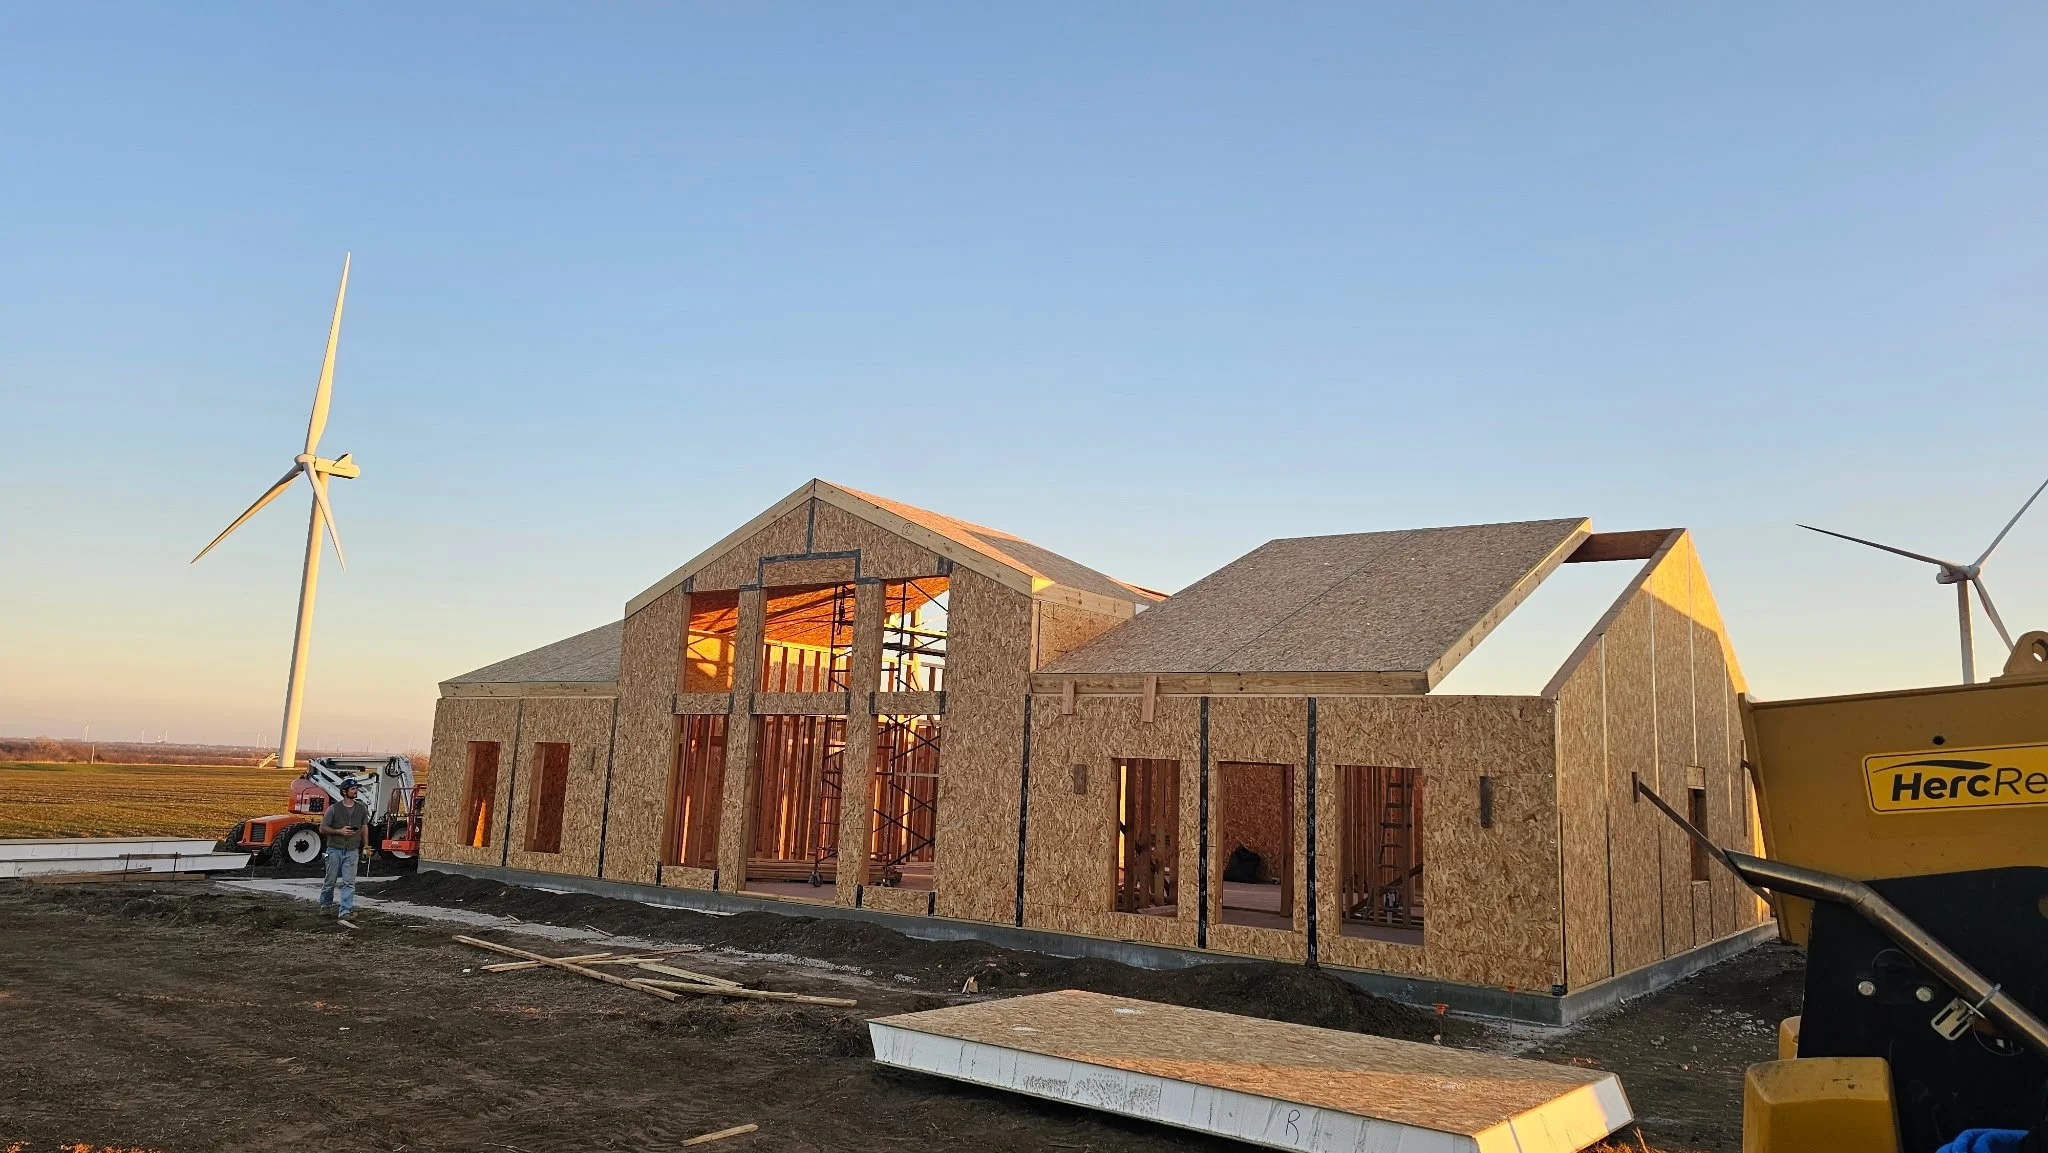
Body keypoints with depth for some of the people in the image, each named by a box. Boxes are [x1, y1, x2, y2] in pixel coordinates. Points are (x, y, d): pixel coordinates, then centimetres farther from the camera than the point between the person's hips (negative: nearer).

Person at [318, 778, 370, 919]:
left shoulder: (361, 808, 6)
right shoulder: (334, 808, -4)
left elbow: (364, 827, 15)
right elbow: (322, 828, -2)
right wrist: (339, 831, -15)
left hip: (352, 850, 2)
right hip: (335, 849, -2)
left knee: (349, 882, -6)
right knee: (330, 880, 9)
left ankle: (345, 911, -5)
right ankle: (325, 905, 32)